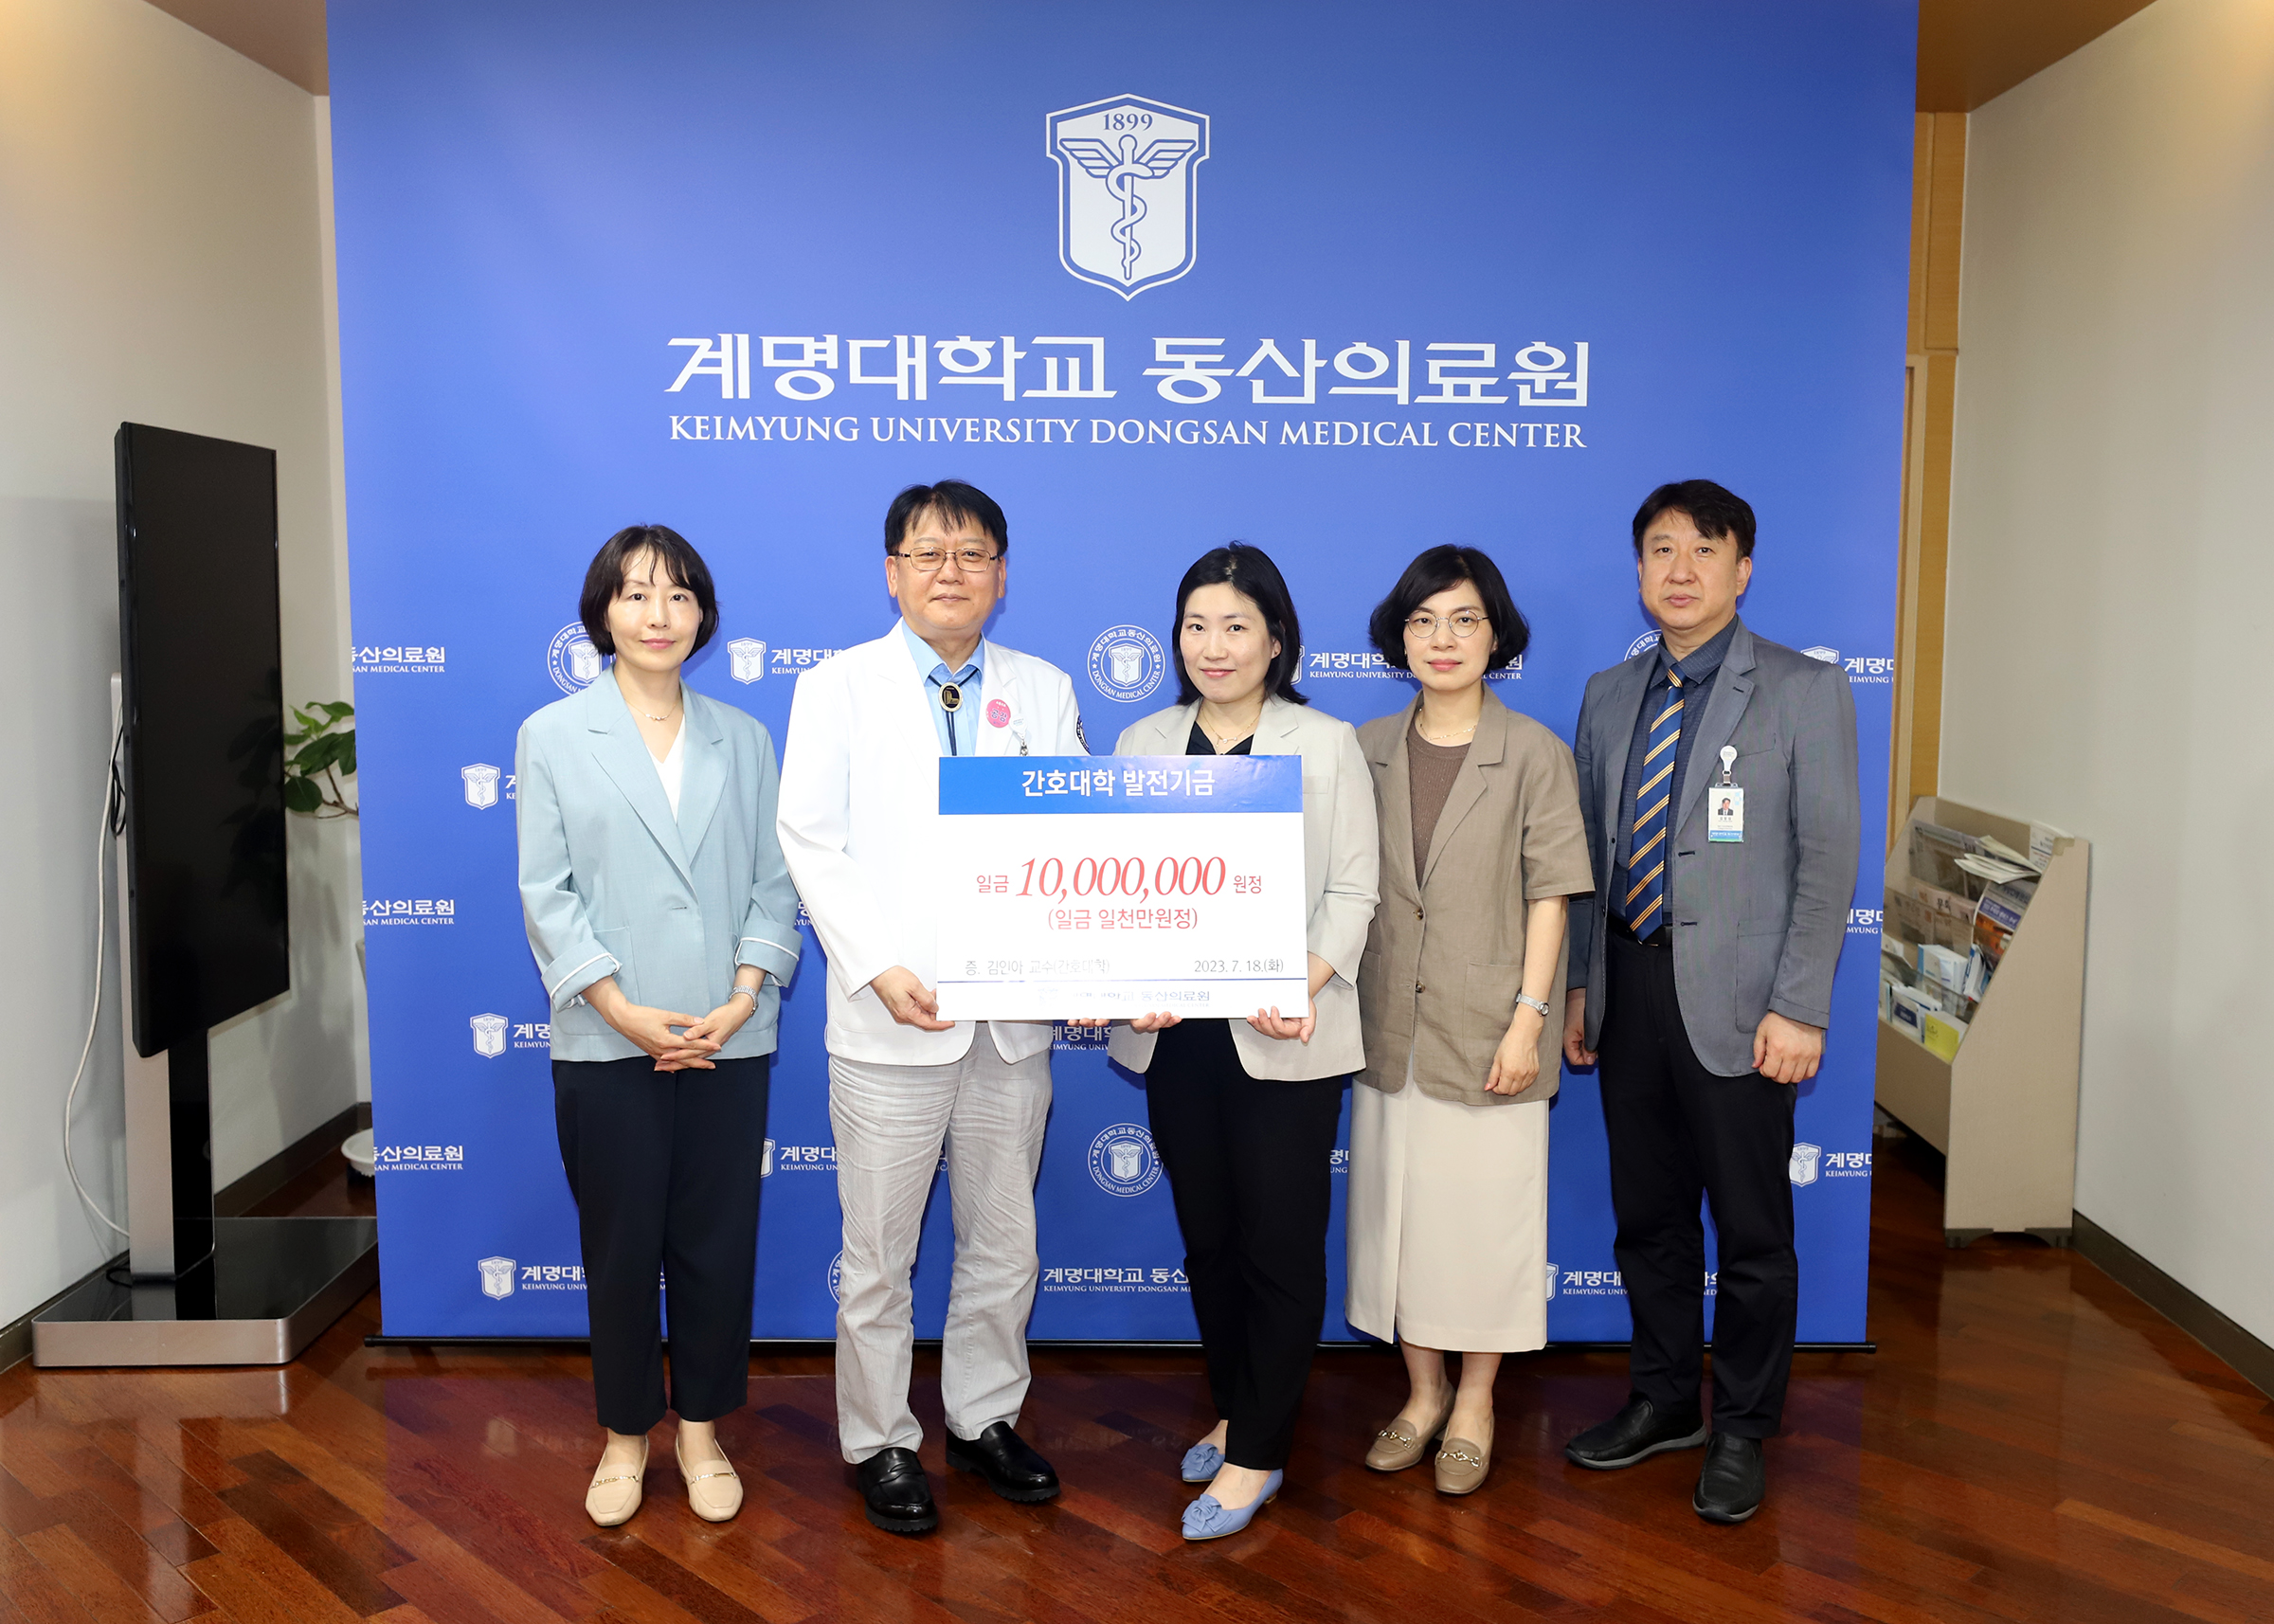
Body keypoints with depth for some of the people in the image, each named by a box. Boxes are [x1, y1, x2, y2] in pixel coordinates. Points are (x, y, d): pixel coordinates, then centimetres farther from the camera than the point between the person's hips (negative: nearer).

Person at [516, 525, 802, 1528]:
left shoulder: (745, 741, 8)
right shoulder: (552, 736, 2)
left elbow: (774, 883, 4)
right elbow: (546, 893, -4)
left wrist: (745, 997, -10)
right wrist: (625, 1011, -12)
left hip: (730, 1041, 2)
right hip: (606, 1046, -1)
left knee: (718, 1244, 8)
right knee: (620, 1247, 9)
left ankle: (700, 1428, 27)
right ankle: (625, 1434, 27)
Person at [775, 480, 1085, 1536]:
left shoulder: (1045, 691, 9)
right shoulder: (838, 686, 2)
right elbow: (812, 843, -4)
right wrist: (880, 969, -16)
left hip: (1015, 1016, 3)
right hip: (893, 1018, -3)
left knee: (1004, 1242, 15)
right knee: (879, 1253, 7)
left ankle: (983, 1418, 34)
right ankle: (879, 1443, 25)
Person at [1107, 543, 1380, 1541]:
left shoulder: (1326, 746, 0)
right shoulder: (1143, 744, 9)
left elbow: (1351, 893, -4)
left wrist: (1297, 989, -19)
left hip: (1284, 1039, -3)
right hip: (1175, 1035, 4)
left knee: (1280, 1245, 2)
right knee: (1206, 1237, 15)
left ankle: (1257, 1454, 15)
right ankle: (1233, 1410, 33)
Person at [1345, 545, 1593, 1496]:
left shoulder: (1535, 755, -5)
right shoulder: (1368, 751, 5)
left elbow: (1549, 898, -6)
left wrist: (1529, 1018, -13)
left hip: (1487, 1029, -3)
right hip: (1390, 1027, 4)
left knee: (1485, 1212, 5)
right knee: (1394, 1207, 11)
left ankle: (1475, 1403, 24)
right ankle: (1423, 1392, 29)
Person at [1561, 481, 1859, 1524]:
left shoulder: (1806, 691, -4)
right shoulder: (1608, 696, 11)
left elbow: (1828, 859, -8)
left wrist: (1798, 1007, -14)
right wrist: (1581, 983, 10)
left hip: (1735, 1000, -5)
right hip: (1628, 991, 5)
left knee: (1752, 1231, 6)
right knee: (1647, 1214, 15)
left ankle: (1742, 1431, 23)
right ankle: (1663, 1400, 33)